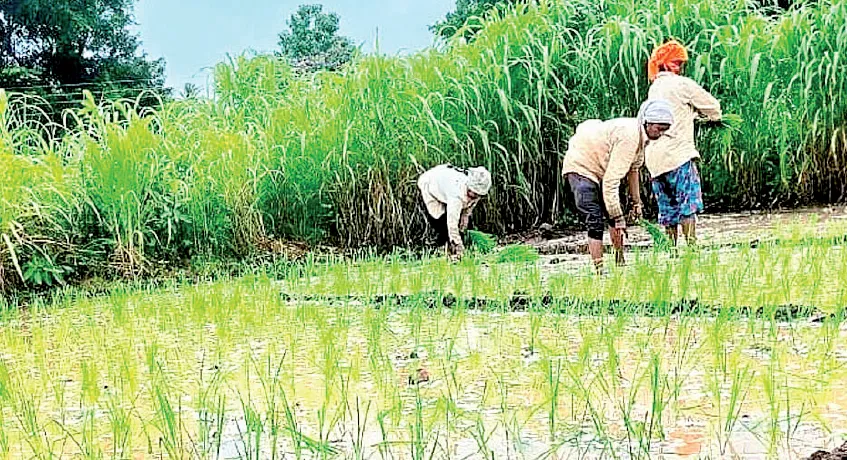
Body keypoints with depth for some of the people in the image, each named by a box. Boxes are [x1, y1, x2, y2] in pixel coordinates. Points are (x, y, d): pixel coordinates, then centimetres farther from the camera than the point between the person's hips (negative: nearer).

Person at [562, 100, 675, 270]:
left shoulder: (641, 135, -2)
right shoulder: (629, 136, -33)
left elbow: (634, 168, 15)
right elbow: (611, 181, -35)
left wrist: (637, 201, 20)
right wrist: (618, 217, -32)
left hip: (599, 166, 10)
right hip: (581, 166, -10)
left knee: (614, 214, 11)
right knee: (596, 222, -15)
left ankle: (621, 262, 21)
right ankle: (599, 270, -13)